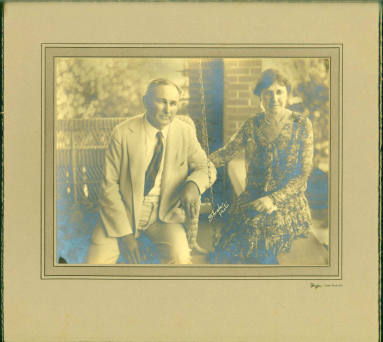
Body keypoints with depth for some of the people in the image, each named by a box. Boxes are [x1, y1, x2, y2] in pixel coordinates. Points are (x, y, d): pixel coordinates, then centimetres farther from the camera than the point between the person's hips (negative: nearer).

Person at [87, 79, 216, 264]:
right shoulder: (123, 133, -7)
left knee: (180, 258, -28)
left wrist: (193, 185, -17)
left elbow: (205, 168, 9)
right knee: (96, 261, -21)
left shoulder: (185, 132, 0)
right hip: (125, 212, 0)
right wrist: (124, 233, -13)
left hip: (164, 215, 1)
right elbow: (109, 185, -5)